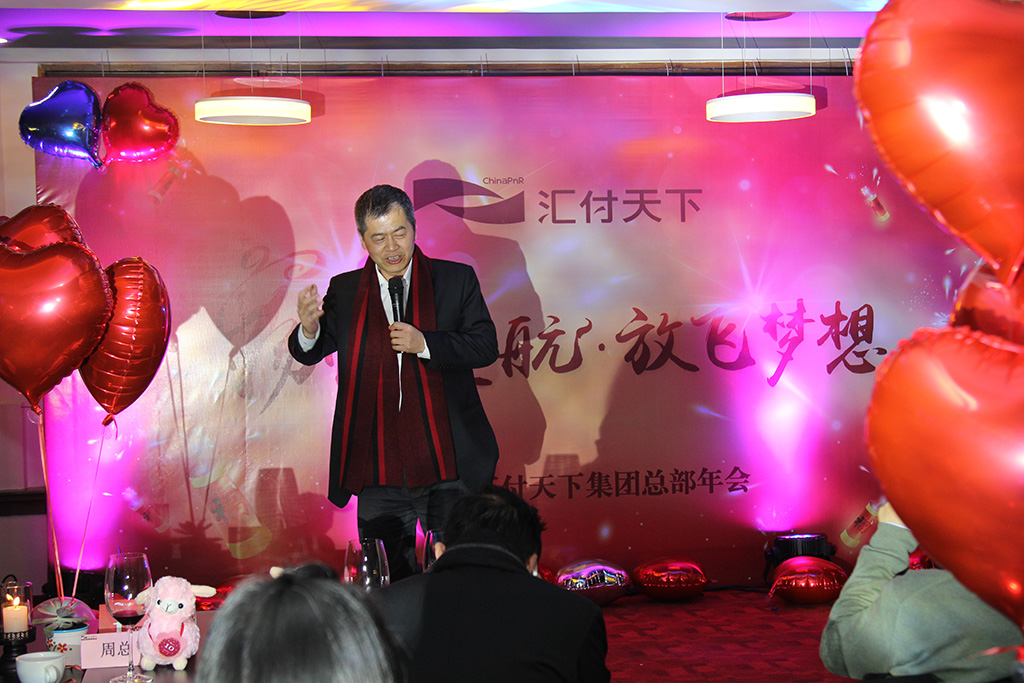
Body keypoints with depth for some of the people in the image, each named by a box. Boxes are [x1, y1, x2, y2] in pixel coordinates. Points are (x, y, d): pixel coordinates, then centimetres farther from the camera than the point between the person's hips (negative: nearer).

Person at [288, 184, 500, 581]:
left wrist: (425, 344, -17)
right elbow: (309, 353, 6)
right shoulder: (344, 291, 7)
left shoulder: (456, 280, 2)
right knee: (388, 586, 8)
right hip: (378, 476, 2)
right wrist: (308, 328, -18)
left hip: (448, 469, -1)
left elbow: (486, 346, -2)